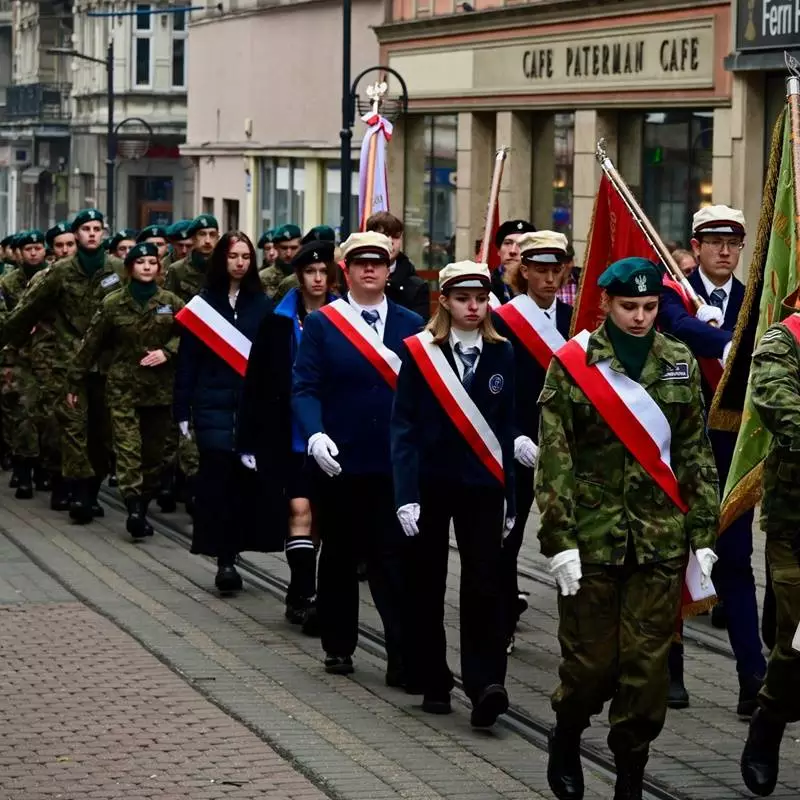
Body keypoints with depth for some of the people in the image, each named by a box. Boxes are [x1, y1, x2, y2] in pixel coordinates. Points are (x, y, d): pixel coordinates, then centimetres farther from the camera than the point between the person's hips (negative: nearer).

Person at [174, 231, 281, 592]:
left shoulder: (262, 305, 6)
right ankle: (224, 557, -5)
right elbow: (187, 358, 4)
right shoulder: (204, 303, 4)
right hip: (214, 403, -1)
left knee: (247, 478, -1)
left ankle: (228, 557, 9)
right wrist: (183, 410, 0)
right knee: (218, 474, -8)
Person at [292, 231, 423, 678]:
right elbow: (305, 388, -3)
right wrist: (315, 434, -20)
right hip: (339, 462, 0)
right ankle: (339, 648, 25)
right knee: (339, 557, 11)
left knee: (395, 559, -5)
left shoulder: (411, 326, 7)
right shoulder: (321, 324, 3)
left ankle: (404, 658, -5)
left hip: (395, 464, 0)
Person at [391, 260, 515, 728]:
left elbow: (507, 428, 7)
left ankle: (486, 687, -16)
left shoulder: (502, 355, 4)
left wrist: (510, 499, 6)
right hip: (430, 485, 0)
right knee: (428, 586, 7)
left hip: (481, 486, 0)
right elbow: (404, 427, -4)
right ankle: (434, 683, 18)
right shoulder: (419, 353, -2)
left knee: (484, 585, -10)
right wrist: (406, 494, -12)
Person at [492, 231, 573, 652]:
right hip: (518, 447, -2)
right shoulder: (501, 321, -3)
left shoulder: (574, 320, 7)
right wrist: (515, 439, -18)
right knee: (507, 536, 6)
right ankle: (504, 622, 18)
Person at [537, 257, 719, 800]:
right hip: (593, 535, -2)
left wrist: (703, 533, 4)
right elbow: (554, 457, -4)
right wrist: (560, 539, -10)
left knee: (648, 662, 1)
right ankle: (566, 741, 31)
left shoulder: (681, 363, 7)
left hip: (660, 538, 2)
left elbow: (697, 454, 9)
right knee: (591, 658, 2)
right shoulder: (573, 363, -2)